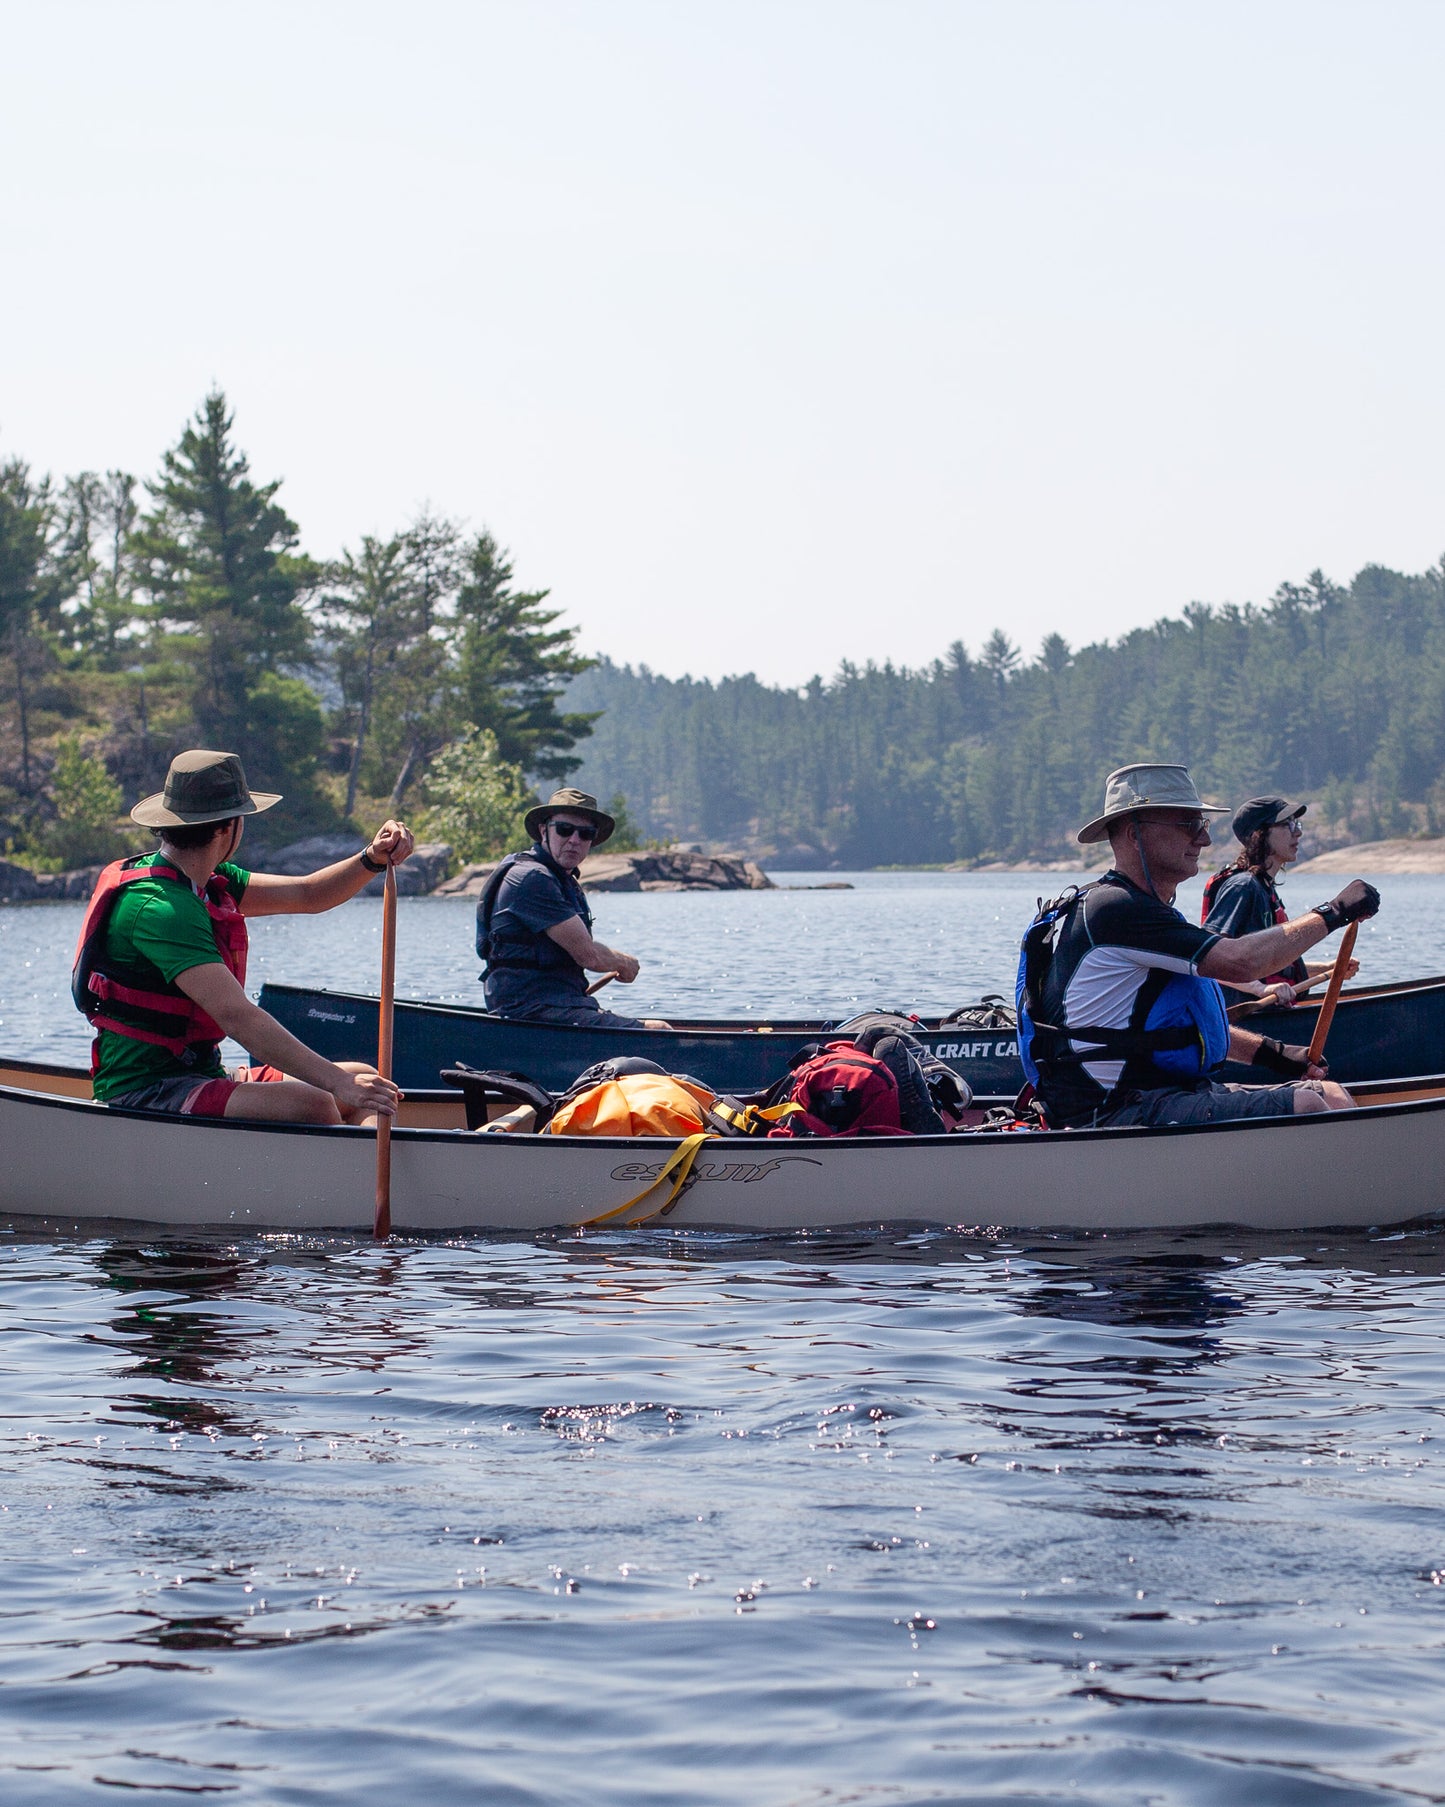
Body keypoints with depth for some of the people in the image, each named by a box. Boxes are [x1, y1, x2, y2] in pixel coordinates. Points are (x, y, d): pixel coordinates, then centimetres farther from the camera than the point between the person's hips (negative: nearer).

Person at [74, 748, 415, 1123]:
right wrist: (339, 1083, -33)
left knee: (367, 1081, 2)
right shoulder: (157, 907, -21)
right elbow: (238, 1017, -30)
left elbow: (306, 895, 17)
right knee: (312, 1106, -31)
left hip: (202, 1076, 11)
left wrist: (372, 859, -4)